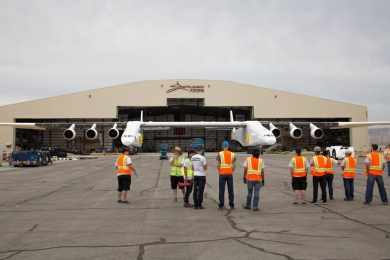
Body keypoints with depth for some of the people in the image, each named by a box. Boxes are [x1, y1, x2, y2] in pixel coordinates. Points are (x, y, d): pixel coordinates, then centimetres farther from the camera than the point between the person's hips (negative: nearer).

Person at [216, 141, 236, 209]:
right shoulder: (232, 154, 5)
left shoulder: (219, 154, -3)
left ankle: (221, 205, 1)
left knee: (221, 190, 2)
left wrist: (219, 172, 6)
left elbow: (218, 165, -7)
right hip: (230, 174, 2)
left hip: (222, 174, -2)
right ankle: (231, 205, 8)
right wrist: (231, 172, 13)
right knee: (230, 190, 7)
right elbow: (233, 165, 2)